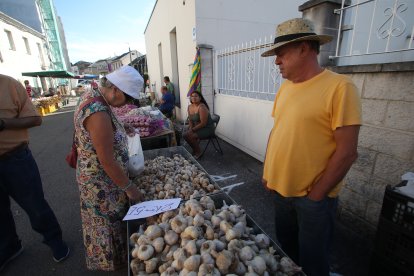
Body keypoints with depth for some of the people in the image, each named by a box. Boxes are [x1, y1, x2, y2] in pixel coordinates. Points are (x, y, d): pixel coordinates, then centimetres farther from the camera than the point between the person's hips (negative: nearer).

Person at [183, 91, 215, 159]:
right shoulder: (190, 107, 3)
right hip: (198, 127, 8)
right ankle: (195, 150, 14)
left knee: (190, 136, -21)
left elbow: (203, 123, -25)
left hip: (207, 128, -8)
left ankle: (198, 152, 3)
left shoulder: (202, 107, -23)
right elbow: (190, 120, 10)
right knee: (185, 134, -7)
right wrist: (190, 128, -8)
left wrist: (192, 129, -20)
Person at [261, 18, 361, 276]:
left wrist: (315, 195, -13)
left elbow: (347, 151, -18)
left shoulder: (339, 86, -16)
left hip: (313, 197, -5)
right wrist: (268, 172, 7)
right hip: (281, 189, 6)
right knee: (285, 250, 26)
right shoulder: (285, 87, 4)